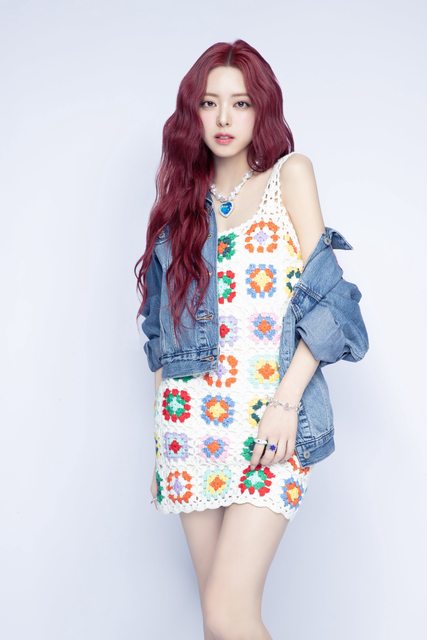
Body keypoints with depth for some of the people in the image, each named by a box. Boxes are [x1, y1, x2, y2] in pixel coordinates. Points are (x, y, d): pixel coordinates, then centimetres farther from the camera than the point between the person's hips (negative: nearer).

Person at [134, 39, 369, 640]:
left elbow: (323, 294, -4)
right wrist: (163, 401, 9)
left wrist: (287, 401, -13)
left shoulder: (290, 173, 3)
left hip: (270, 416, -4)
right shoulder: (183, 190, 13)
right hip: (191, 417, 4)